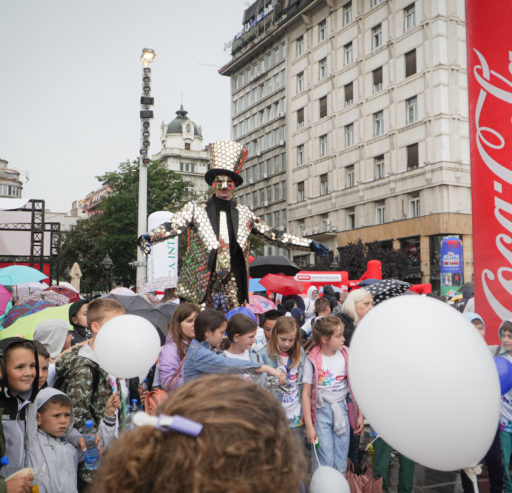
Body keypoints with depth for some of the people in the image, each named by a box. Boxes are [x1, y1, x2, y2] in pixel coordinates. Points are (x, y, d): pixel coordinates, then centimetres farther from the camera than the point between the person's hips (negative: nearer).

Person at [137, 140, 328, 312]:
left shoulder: (244, 213, 14)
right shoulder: (196, 208, 6)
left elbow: (272, 234, 17)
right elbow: (173, 226, -6)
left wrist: (309, 244, 13)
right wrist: (148, 237, -26)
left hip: (233, 287, 2)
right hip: (201, 287, -2)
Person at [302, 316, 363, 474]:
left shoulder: (346, 355, -2)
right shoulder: (312, 360, -10)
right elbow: (306, 393, -7)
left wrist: (360, 415, 6)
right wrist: (309, 426, -9)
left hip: (343, 409, 3)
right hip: (321, 412, -3)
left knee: (341, 461, 8)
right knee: (325, 462, -1)